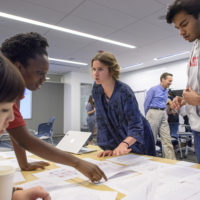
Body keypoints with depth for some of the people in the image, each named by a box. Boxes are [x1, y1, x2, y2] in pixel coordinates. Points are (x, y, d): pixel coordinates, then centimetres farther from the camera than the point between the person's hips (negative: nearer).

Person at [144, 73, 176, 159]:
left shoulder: (166, 91, 15)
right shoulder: (153, 89, -6)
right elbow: (146, 104, -4)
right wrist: (148, 117, 4)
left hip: (163, 115, 7)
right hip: (153, 113, -6)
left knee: (167, 139, 1)